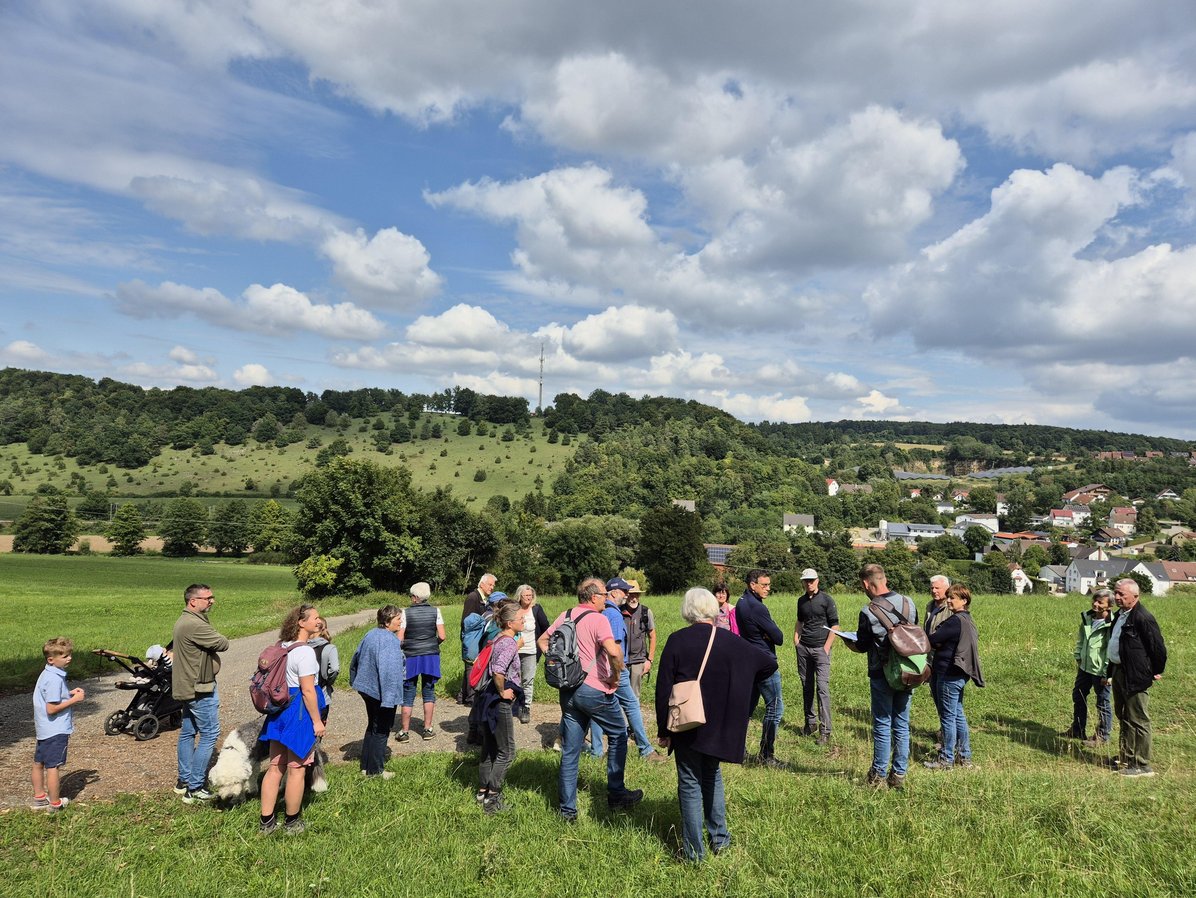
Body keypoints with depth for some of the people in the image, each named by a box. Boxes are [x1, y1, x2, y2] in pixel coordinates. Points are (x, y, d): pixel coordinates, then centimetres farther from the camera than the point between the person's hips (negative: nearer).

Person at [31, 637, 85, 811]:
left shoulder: (46, 674, 6)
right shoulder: (55, 679, -25)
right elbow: (51, 708, -25)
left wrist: (69, 693, 7)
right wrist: (74, 699, -18)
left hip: (43, 729, 10)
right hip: (56, 731, -10)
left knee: (39, 763, 18)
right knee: (53, 766, 1)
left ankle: (39, 797, 33)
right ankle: (55, 803, 10)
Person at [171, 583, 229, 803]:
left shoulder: (183, 621, 10)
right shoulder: (195, 625, -25)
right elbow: (223, 644, -20)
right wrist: (214, 637, 0)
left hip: (187, 686, 11)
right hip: (200, 688, -11)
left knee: (188, 732, 18)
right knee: (209, 735, -3)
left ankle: (183, 781, 28)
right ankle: (194, 788, 1)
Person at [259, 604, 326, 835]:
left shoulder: (282, 647, 8)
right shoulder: (305, 652, -19)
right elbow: (307, 690, -20)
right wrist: (317, 721, -14)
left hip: (280, 709, 9)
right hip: (300, 712, -8)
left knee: (275, 767, 14)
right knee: (297, 770, 6)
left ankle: (266, 822, 22)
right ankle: (292, 823, 19)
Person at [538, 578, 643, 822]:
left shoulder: (565, 616, 7)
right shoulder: (597, 619, -15)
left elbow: (542, 641, 16)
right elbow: (613, 651, -29)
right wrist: (615, 676, -13)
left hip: (568, 690, 6)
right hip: (594, 690, -6)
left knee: (569, 752, 11)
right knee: (618, 734, 17)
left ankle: (567, 809, 15)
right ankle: (616, 795, 22)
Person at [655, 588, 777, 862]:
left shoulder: (677, 641, -12)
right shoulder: (732, 642, -2)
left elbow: (663, 689, -10)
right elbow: (770, 663, 7)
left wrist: (663, 730, -2)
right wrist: (740, 683, 17)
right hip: (719, 726, 3)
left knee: (690, 784, 8)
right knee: (712, 777, 23)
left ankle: (694, 851, 13)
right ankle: (719, 839, 29)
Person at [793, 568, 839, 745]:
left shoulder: (826, 600, -4)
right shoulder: (801, 601, 11)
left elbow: (834, 625, -4)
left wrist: (826, 647, -10)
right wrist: (796, 640, 12)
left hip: (820, 649, -5)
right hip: (803, 648, 5)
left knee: (822, 687, -9)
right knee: (806, 686, 9)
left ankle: (825, 730, -6)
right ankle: (810, 722, 20)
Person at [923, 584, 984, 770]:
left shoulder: (956, 621, -20)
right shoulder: (967, 619, 11)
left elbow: (933, 640, -18)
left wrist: (934, 642, 2)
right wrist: (939, 644, -2)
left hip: (950, 675, -10)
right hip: (960, 674, 10)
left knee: (948, 717, 0)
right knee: (958, 715, 18)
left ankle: (946, 759, 9)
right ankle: (964, 756, 26)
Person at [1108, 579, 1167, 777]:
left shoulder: (1143, 618, -20)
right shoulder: (1120, 615, 9)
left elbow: (1159, 648, -17)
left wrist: (1156, 672, -5)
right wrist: (1111, 671, 17)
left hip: (1135, 677, -10)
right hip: (1118, 673, 10)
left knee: (1138, 721, -1)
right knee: (1123, 718, 19)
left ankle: (1142, 766, 8)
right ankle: (1126, 759, 32)